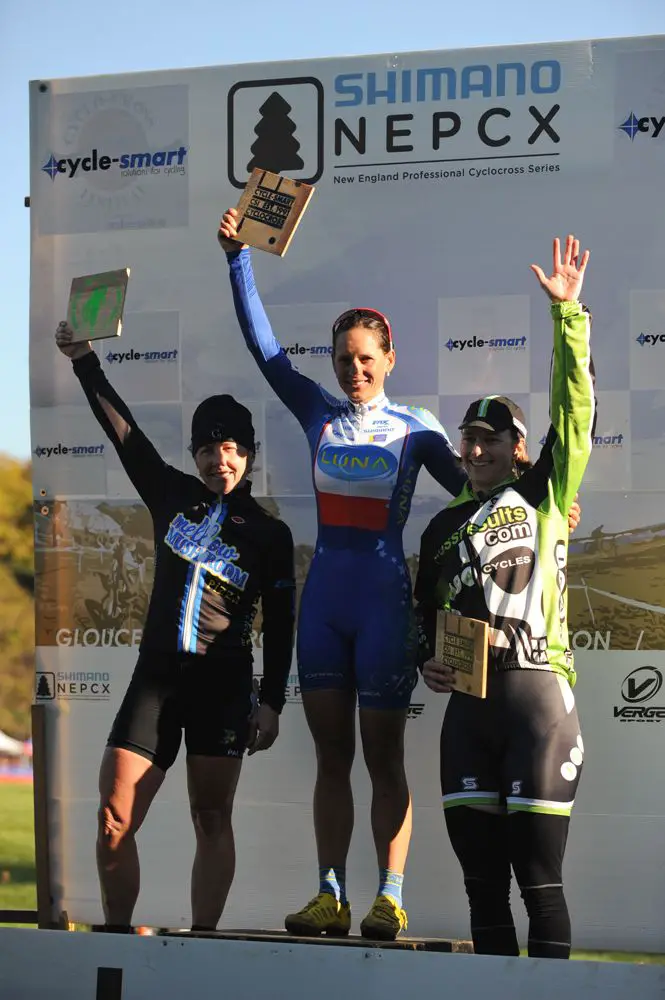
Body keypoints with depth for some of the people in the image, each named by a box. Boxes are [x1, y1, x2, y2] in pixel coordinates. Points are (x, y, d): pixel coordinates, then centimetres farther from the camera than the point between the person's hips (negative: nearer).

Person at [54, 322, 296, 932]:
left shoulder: (270, 534, 5)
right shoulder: (173, 498, 11)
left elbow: (280, 625, 4)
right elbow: (123, 430, 12)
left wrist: (271, 702, -3)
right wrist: (84, 360, 8)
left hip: (224, 683, -2)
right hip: (156, 675, 2)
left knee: (212, 818, -1)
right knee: (114, 818, -6)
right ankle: (116, 934, 4)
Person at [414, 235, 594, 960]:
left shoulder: (544, 495, 6)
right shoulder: (443, 528, 19)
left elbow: (574, 415, -3)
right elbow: (424, 613, 29)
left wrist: (567, 313, -8)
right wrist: (427, 662, 8)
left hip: (537, 690, -5)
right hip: (468, 702, 5)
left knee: (539, 872, -6)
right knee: (480, 873, 7)